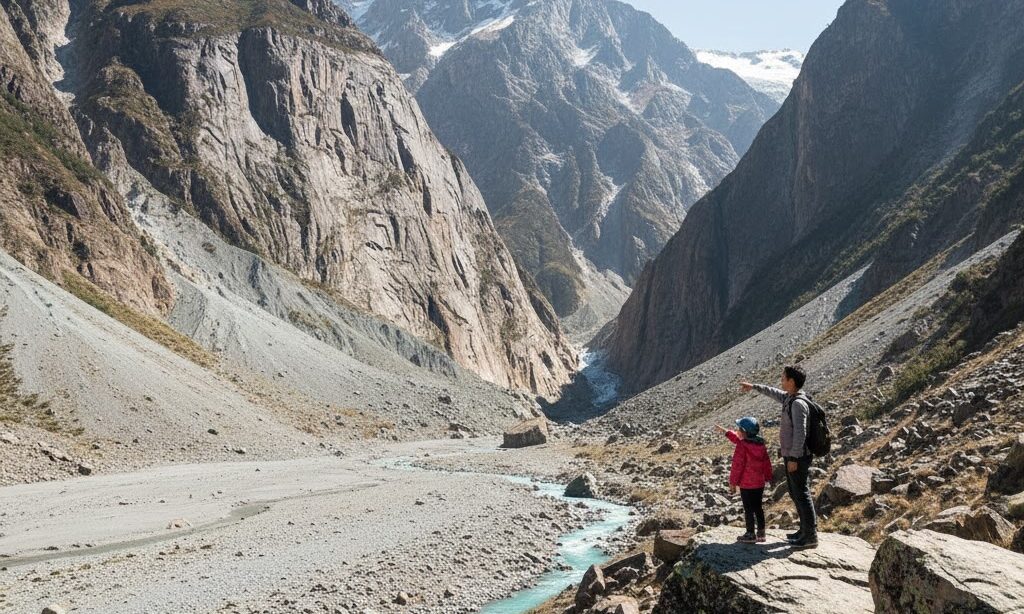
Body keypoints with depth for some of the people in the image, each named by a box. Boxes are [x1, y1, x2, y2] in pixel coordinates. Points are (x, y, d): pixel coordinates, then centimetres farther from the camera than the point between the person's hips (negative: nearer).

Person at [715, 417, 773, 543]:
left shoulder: (742, 446, -18)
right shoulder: (761, 444, 4)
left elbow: (737, 465, -17)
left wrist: (733, 482, -9)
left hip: (746, 484, -7)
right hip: (759, 483, 7)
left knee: (748, 509, 2)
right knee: (758, 508, 15)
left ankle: (750, 534, 8)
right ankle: (761, 533, 21)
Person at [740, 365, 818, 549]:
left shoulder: (798, 403, -21)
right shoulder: (790, 398, 8)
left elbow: (800, 433, -24)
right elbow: (774, 393, 29)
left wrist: (794, 458, -23)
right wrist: (754, 387, 38)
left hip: (796, 458, -10)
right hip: (791, 456, 10)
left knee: (802, 495, -3)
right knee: (795, 494, 17)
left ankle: (810, 537, 4)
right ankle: (805, 530, 27)